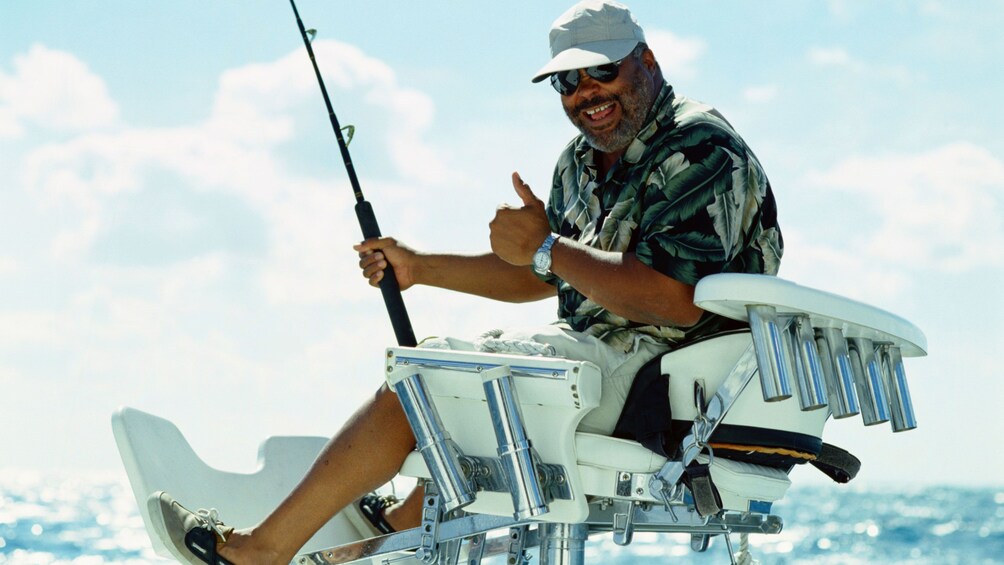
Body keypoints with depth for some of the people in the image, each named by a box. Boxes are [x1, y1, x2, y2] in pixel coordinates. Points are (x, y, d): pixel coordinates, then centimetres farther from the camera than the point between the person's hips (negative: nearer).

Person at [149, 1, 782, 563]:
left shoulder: (701, 150, -15)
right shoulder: (583, 160, 15)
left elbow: (677, 300, -27)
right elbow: (541, 279, 25)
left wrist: (547, 247, -24)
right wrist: (419, 267, 20)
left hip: (650, 374, -10)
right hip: (610, 353, 10)